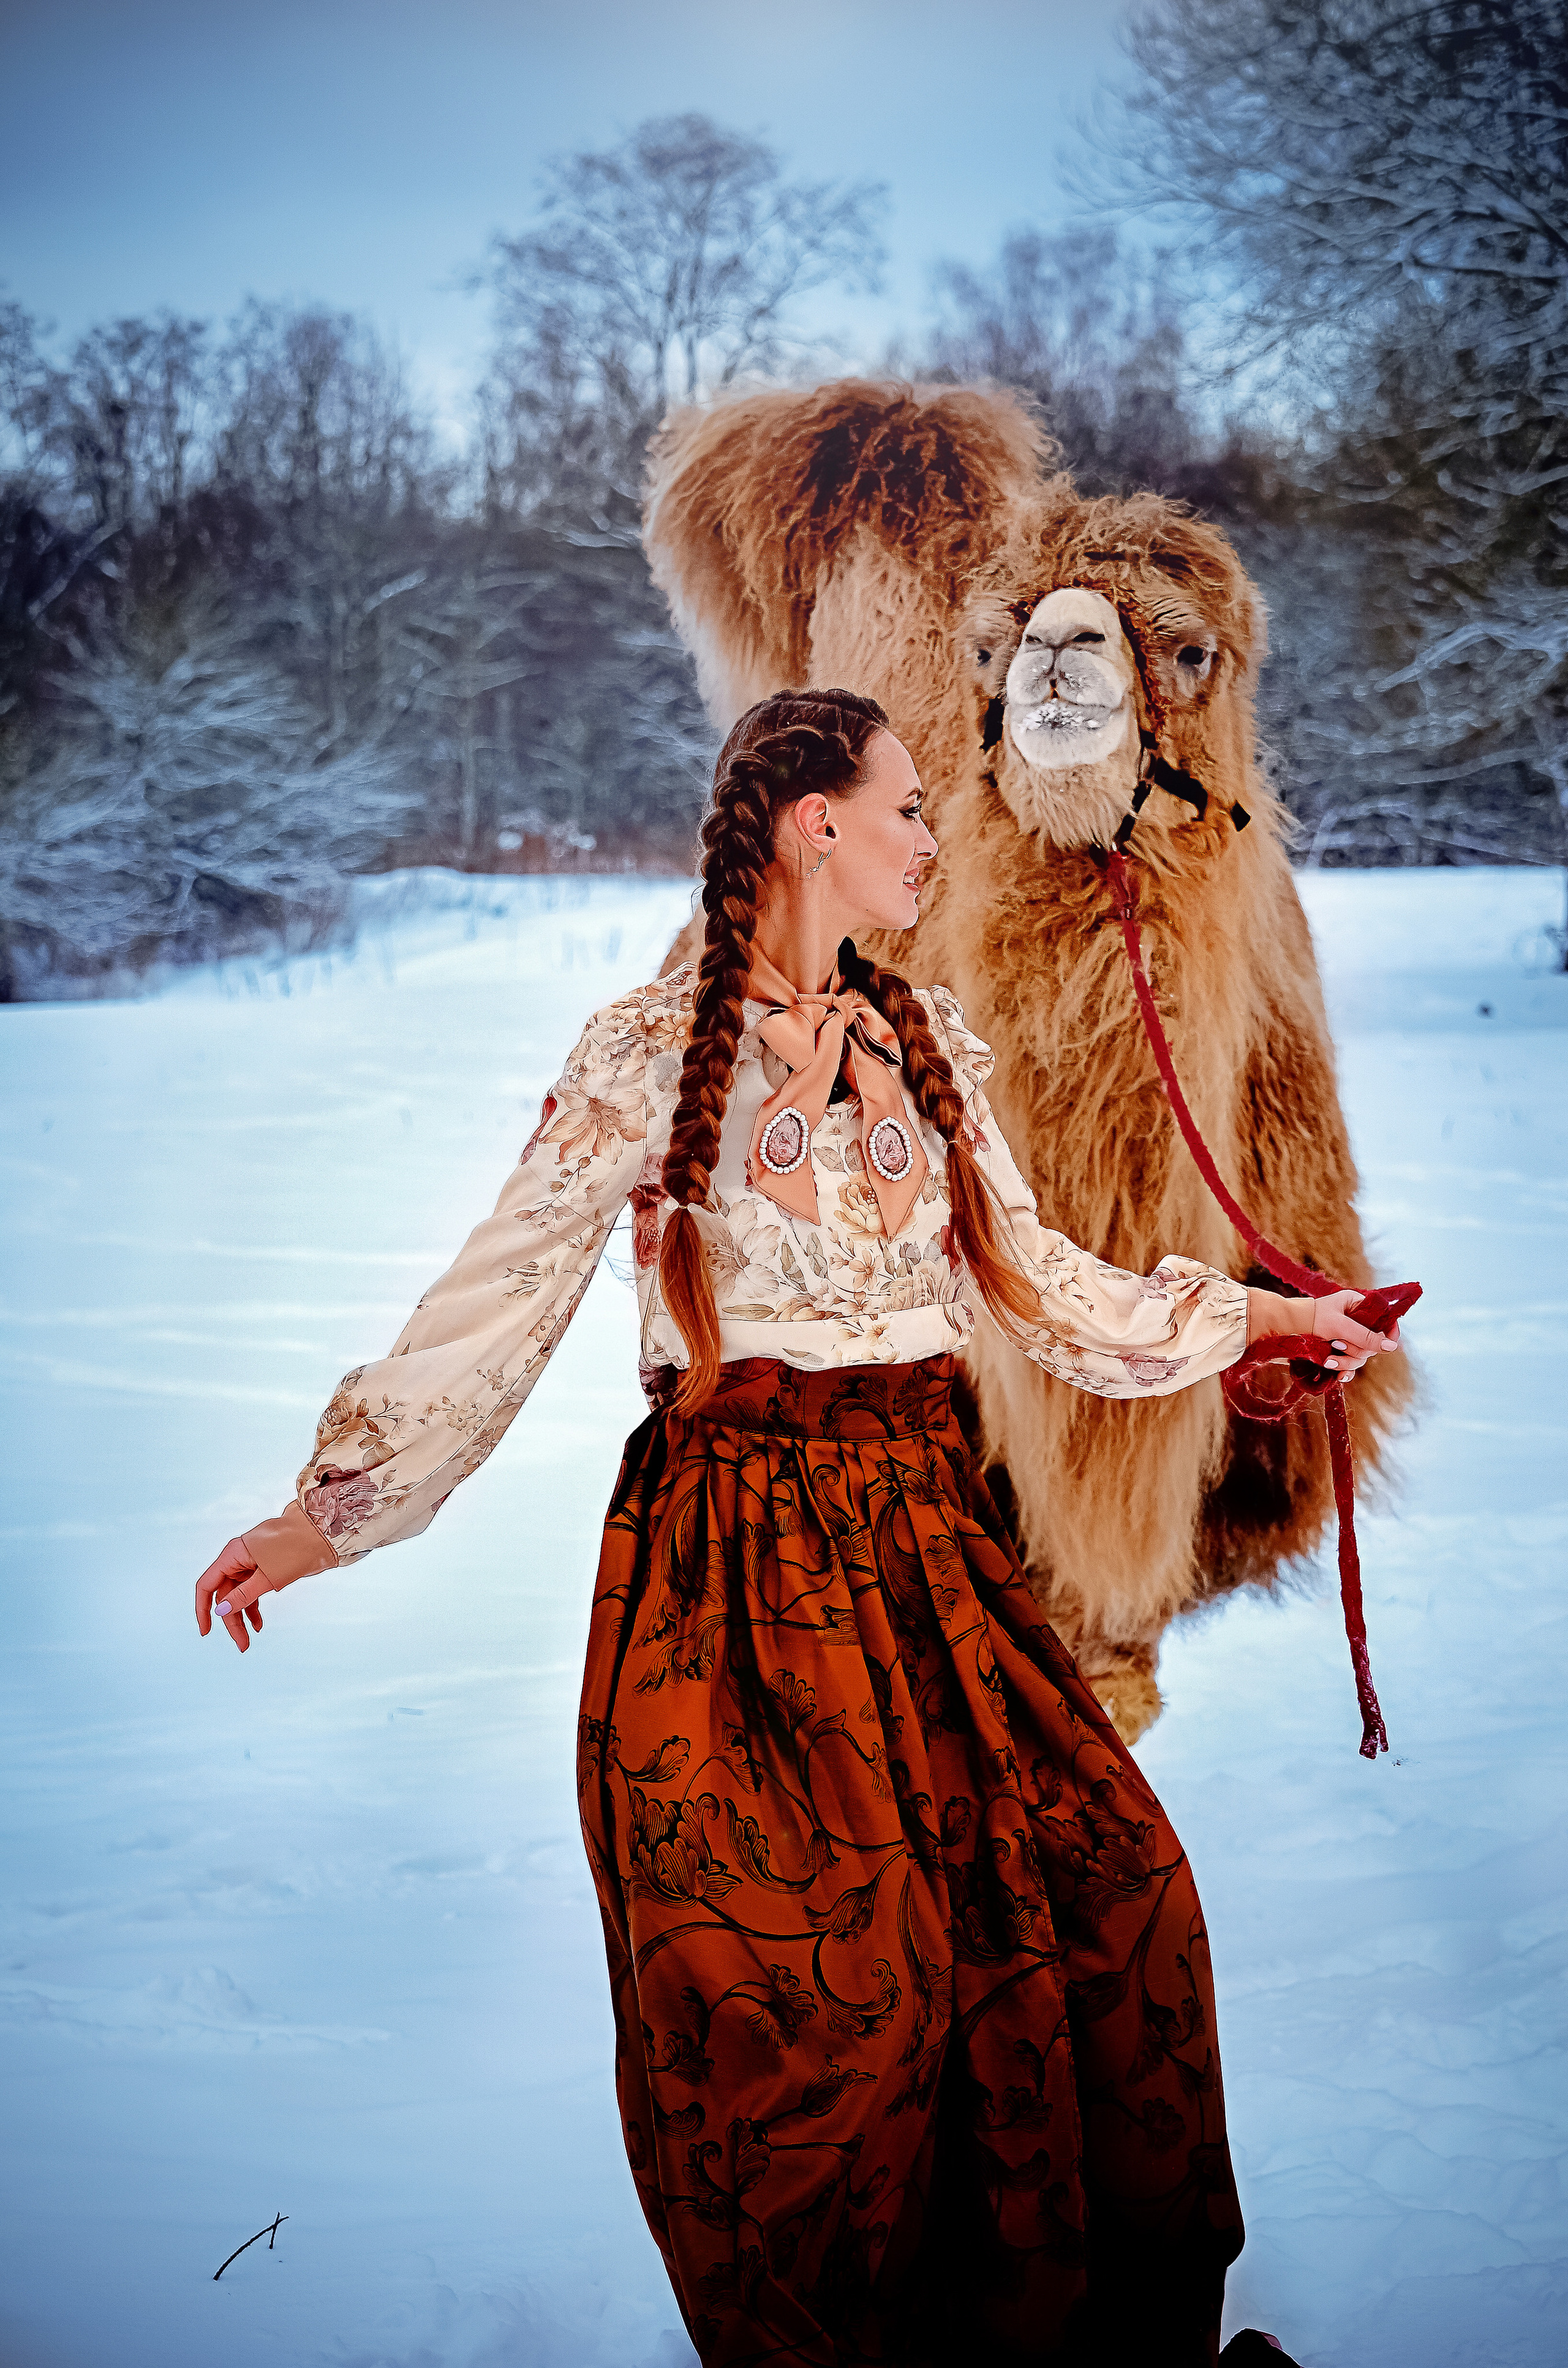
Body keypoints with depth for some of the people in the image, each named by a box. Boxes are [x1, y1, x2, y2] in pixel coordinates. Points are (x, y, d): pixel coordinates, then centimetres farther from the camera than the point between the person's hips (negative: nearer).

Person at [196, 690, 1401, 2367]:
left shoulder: (924, 1038, 12)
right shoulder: (647, 1051, -3)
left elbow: (1028, 1274, 19)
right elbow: (502, 1297, -4)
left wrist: (1259, 1314, 22)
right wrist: (326, 1511, -8)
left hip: (920, 1534, 5)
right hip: (733, 1550, -5)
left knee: (1108, 1887, -3)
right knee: (791, 1965, -6)